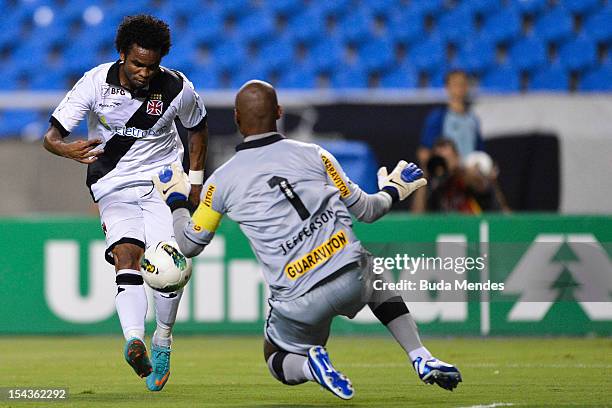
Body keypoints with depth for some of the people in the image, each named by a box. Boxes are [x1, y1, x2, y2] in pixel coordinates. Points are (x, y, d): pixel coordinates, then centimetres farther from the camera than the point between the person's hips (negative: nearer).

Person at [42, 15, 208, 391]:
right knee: (127, 254, -25)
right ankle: (134, 340, -45)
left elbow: (197, 129, 14)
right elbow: (52, 136, -13)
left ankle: (163, 342, 4)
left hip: (163, 180, 1)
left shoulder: (178, 89, -8)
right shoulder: (96, 83, -13)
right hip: (113, 186, -1)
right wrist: (68, 148, -36)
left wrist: (196, 181, 13)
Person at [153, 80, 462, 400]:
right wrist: (392, 192, 37)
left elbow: (189, 244, 15)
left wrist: (175, 201, 34)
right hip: (352, 279, 1)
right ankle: (422, 359, 19)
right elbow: (364, 210, 15)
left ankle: (311, 364, -10)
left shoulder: (221, 181, 4)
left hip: (300, 302, -1)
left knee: (278, 361, 28)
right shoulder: (314, 155, 7)